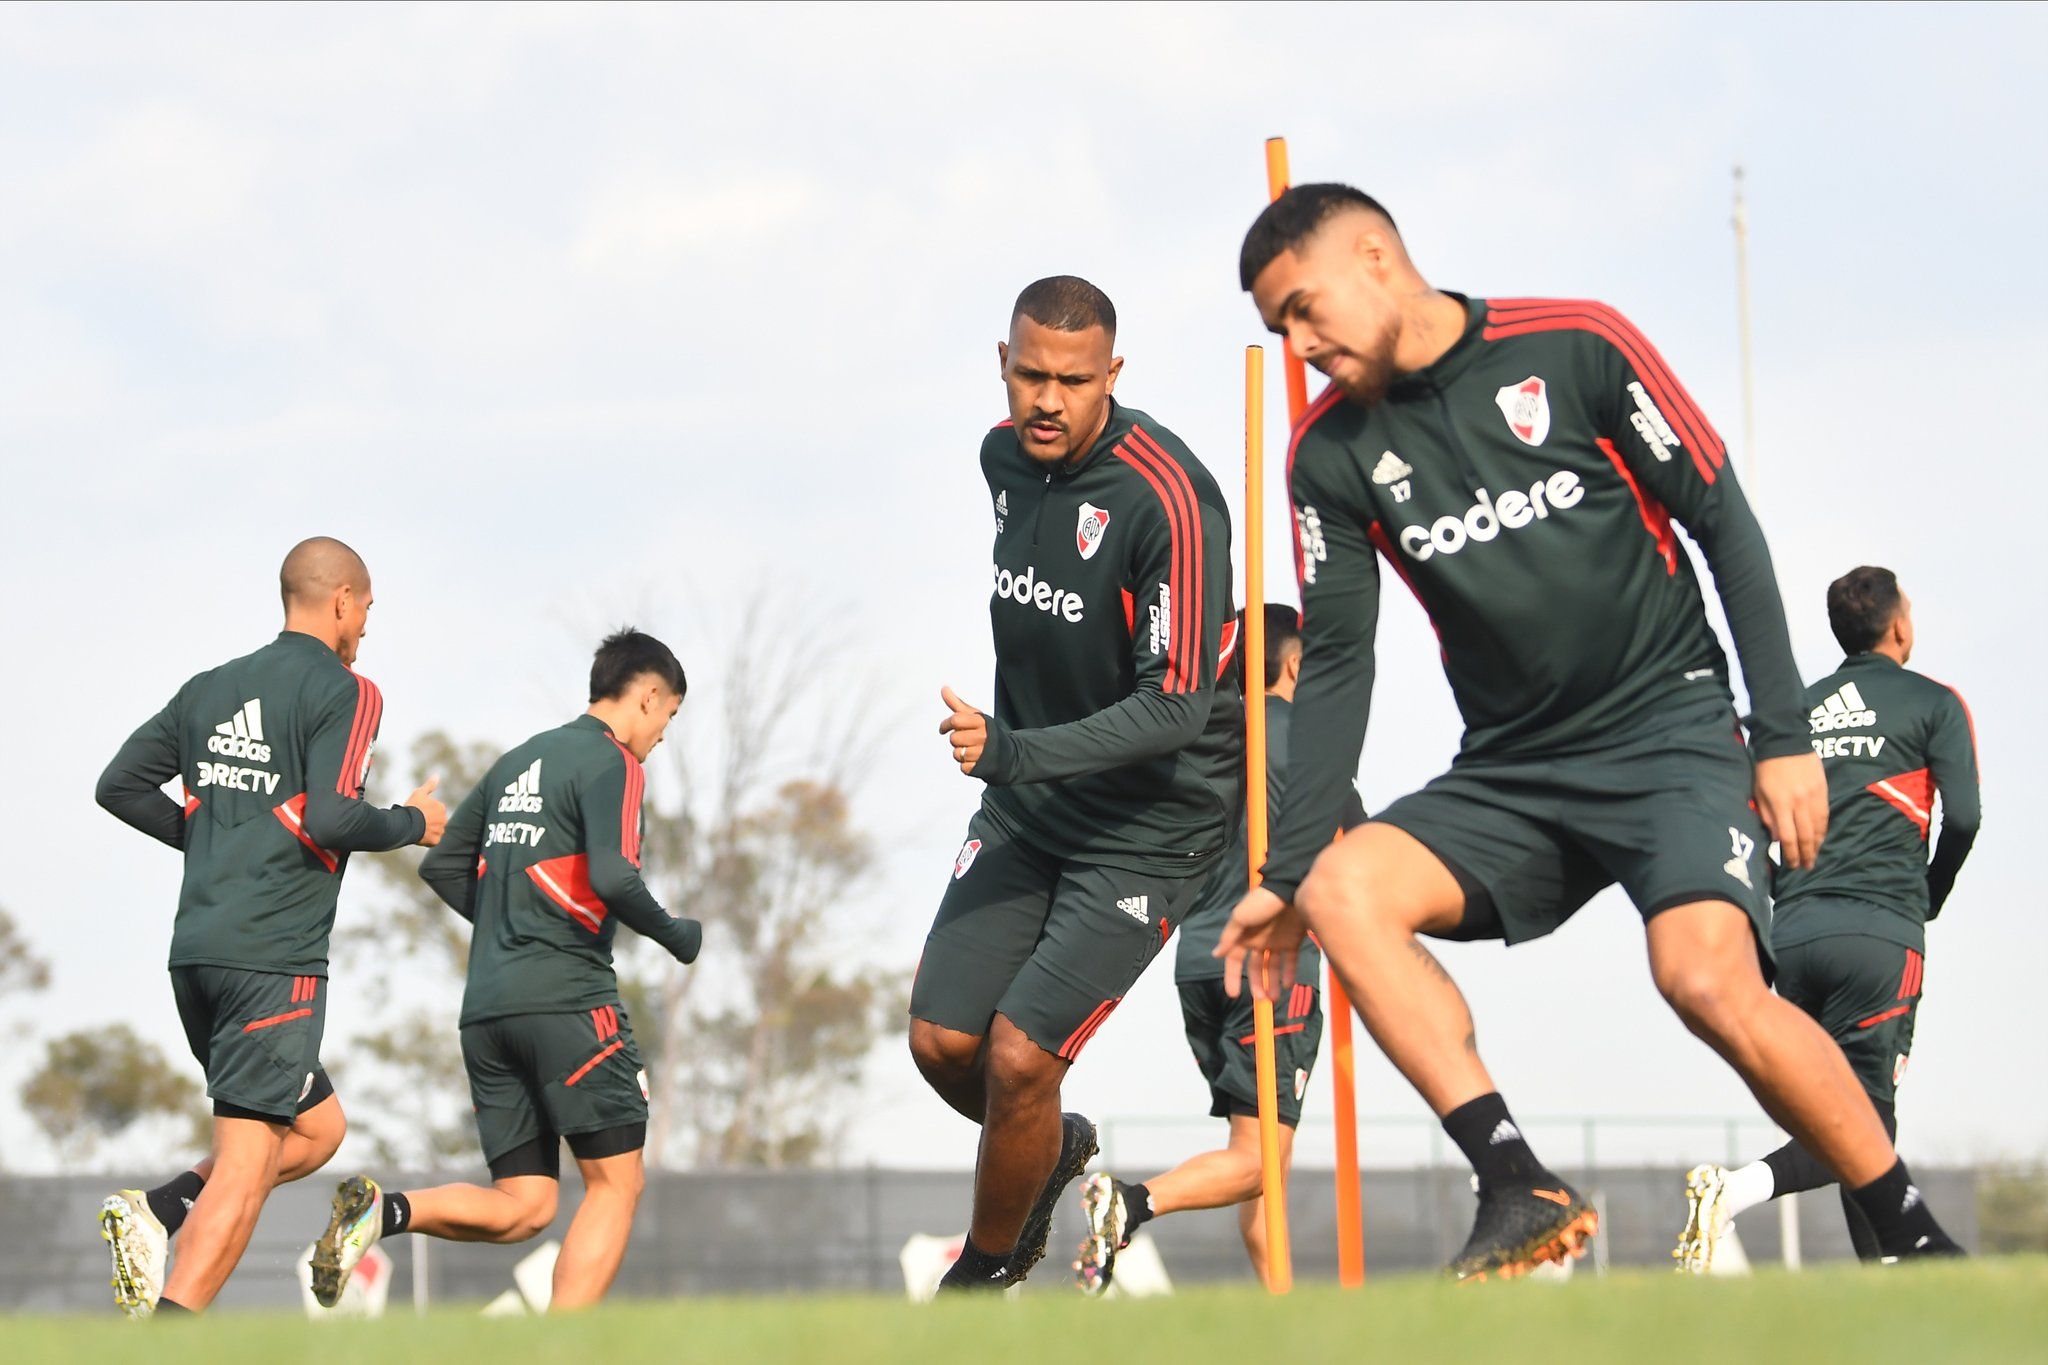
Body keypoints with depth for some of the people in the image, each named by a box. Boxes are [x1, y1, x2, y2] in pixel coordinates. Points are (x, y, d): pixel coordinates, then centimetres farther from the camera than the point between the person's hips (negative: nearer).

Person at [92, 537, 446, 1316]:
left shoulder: (212, 689, 16)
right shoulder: (344, 693, -5)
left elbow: (120, 786, 14)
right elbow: (329, 818, -16)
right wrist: (413, 824, 1)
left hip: (195, 951, 8)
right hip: (274, 959, -8)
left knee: (318, 1128, 20)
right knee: (245, 1170, -8)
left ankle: (156, 1212, 1)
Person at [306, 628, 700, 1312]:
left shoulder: (518, 761, 20)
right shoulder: (610, 763, -4)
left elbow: (442, 867, 22)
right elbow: (612, 877, -18)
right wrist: (677, 936, -2)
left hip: (485, 1006, 8)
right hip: (568, 999, -7)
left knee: (523, 1207, 7)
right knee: (615, 1183, 0)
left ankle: (386, 1210, -15)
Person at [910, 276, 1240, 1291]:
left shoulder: (1167, 500, -24)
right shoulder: (1005, 456, 1)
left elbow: (1176, 709, -26)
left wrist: (1011, 753, -33)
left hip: (1149, 827, -7)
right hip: (1027, 808, 7)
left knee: (1019, 1057, -12)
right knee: (942, 1041, 0)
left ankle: (987, 1270, 12)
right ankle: (1055, 1152, 32)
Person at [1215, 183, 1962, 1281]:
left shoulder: (1576, 347, -8)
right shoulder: (1331, 451, 3)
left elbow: (1723, 523, -4)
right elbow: (1333, 664, 7)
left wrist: (1783, 737, -7)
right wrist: (1285, 870, 1)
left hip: (1670, 734, -5)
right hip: (1507, 775, 5)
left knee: (1709, 982, -28)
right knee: (1342, 889, -23)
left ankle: (1921, 1243, -12)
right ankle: (1520, 1190, -26)